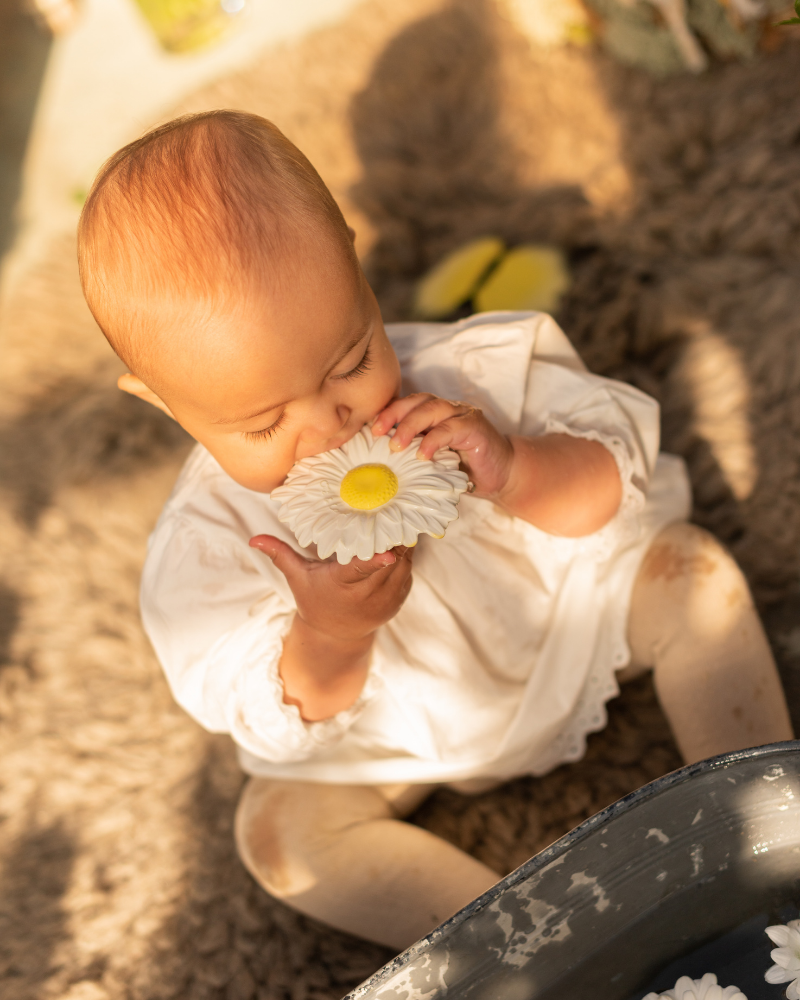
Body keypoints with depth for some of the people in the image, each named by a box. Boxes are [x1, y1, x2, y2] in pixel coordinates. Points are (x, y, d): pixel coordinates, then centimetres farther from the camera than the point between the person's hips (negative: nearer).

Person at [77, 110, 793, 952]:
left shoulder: (472, 370, -25)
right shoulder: (206, 540, -26)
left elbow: (612, 489, -19)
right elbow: (272, 724, -21)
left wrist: (513, 471, -40)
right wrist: (325, 643, -43)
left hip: (564, 601, 1)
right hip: (400, 737, 0)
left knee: (689, 571, -15)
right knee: (280, 826, -18)